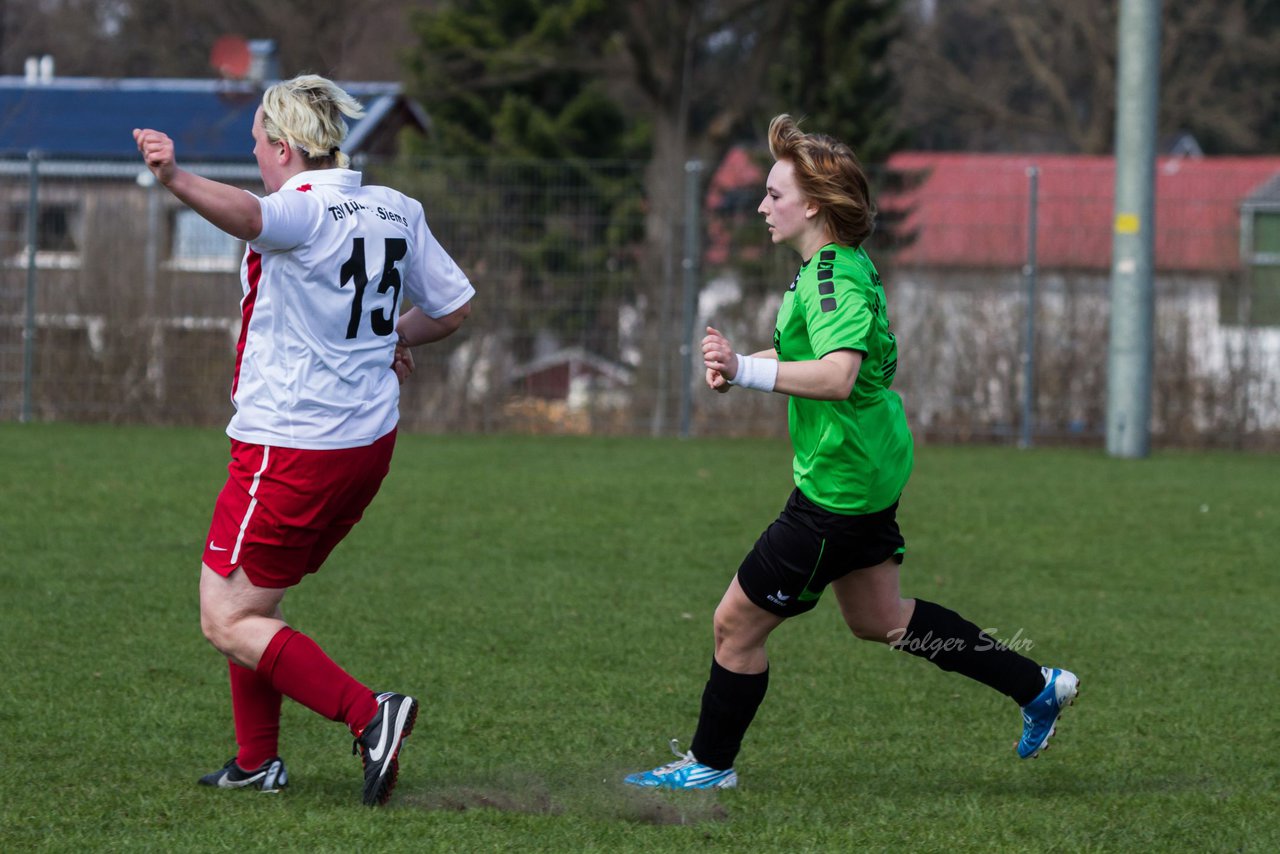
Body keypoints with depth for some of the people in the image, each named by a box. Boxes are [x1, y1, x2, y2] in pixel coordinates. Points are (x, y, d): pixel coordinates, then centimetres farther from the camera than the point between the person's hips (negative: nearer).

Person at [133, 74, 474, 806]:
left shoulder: (303, 209, -17)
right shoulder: (397, 212, 7)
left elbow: (246, 216, -41)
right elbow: (456, 307, 14)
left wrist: (177, 180, -58)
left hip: (289, 445, -9)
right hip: (369, 443, 9)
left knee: (229, 622, -1)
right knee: (250, 600, 22)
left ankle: (370, 715, -13)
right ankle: (258, 762, 25)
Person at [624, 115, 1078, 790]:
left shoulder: (835, 279, -23)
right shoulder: (837, 267, 9)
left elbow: (837, 376, -37)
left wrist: (745, 371, -36)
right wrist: (740, 366, 7)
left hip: (838, 487, -11)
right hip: (867, 473, 11)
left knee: (737, 621, -1)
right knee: (878, 619, 24)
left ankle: (710, 764, 15)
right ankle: (1036, 687, 30)